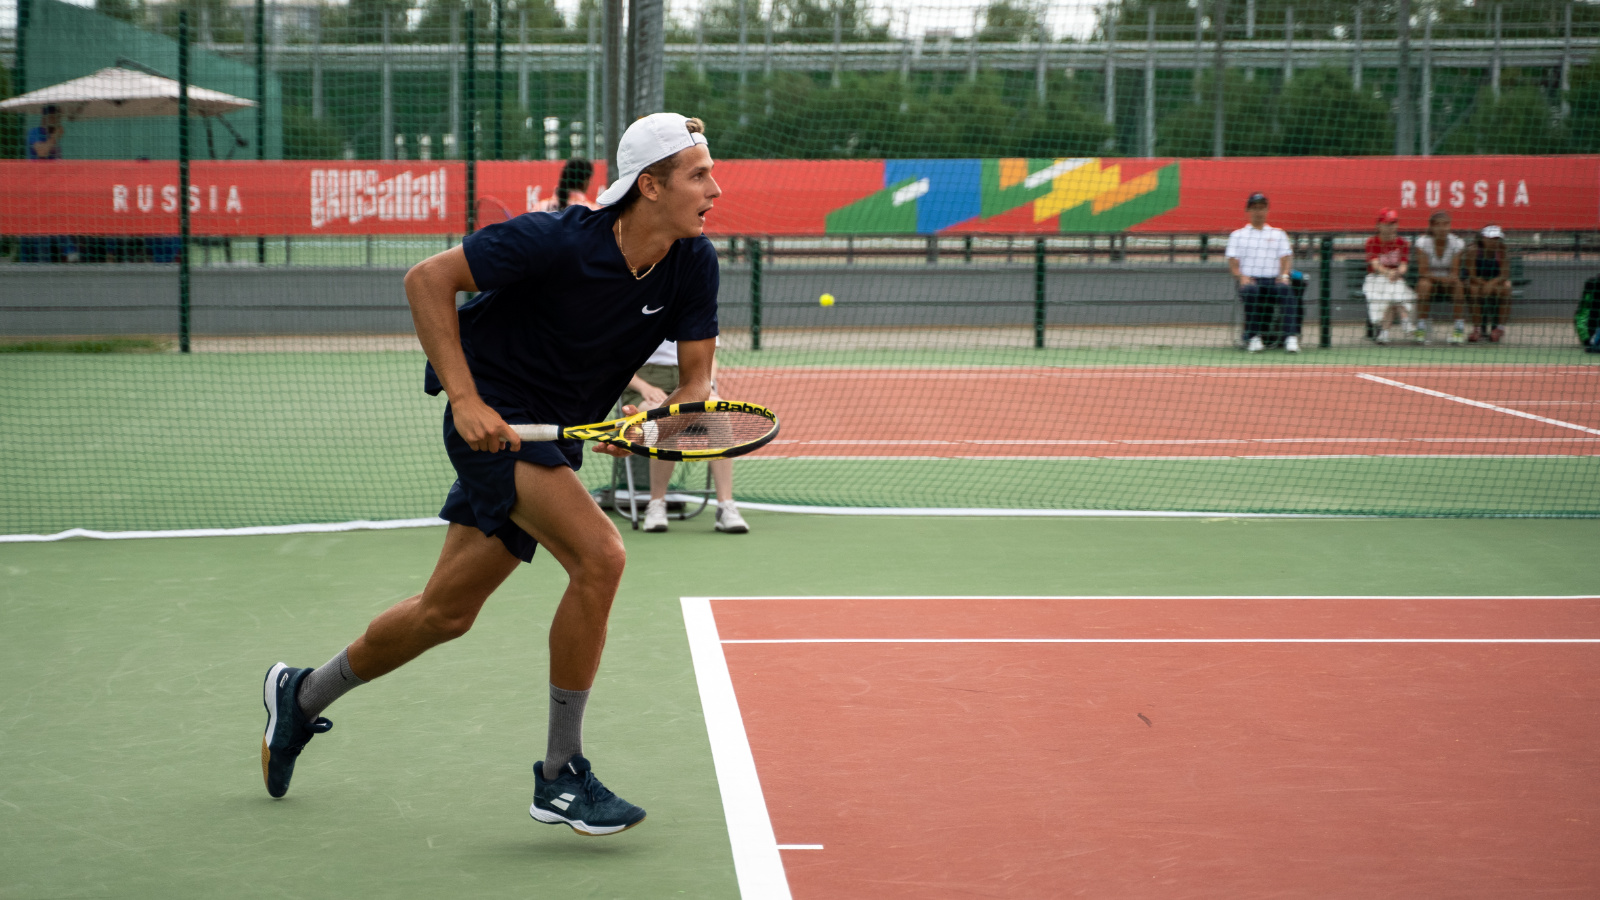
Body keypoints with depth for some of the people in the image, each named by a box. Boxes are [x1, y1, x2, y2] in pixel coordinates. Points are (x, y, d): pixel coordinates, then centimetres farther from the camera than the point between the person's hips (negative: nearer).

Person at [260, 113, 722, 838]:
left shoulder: (692, 263, -9)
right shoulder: (557, 242, -26)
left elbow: (695, 380, -3)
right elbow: (428, 278, -18)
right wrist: (465, 398, -25)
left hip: (554, 435, 7)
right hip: (493, 417, -7)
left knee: (446, 613, 15)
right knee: (599, 555, -26)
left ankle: (302, 696, 39)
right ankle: (559, 775, -15)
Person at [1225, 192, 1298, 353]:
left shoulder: (1278, 234, 24)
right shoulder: (1237, 235, 20)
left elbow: (1285, 257, 11)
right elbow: (1232, 261, 8)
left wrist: (1284, 275, -12)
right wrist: (1241, 277, -14)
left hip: (1273, 280, 1)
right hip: (1249, 281, -1)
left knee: (1287, 291, -34)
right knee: (1251, 290, -39)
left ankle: (1291, 337, -45)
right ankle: (1252, 338, -36)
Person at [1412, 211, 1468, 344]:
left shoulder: (1457, 243, -9)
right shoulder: (1423, 242, -12)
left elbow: (1455, 273, -13)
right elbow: (1423, 272, -17)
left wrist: (1450, 279, -38)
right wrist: (1441, 278, -34)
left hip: (1448, 279, 1)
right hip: (1429, 278, -1)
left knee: (1458, 284, -33)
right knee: (1424, 284, -36)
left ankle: (1460, 327, -25)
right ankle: (1421, 328, -29)